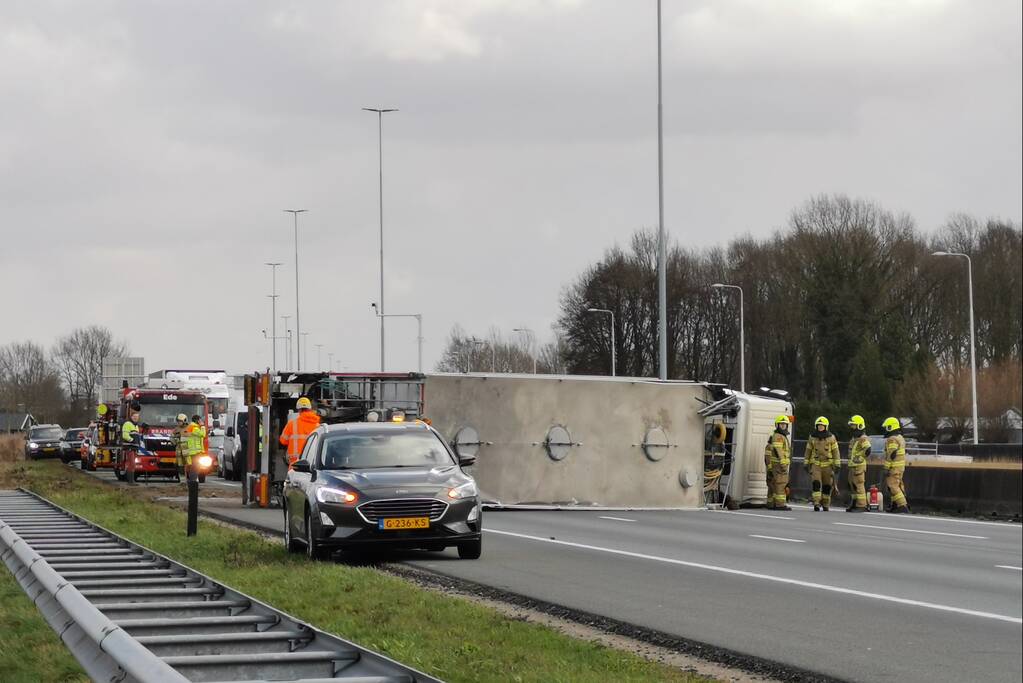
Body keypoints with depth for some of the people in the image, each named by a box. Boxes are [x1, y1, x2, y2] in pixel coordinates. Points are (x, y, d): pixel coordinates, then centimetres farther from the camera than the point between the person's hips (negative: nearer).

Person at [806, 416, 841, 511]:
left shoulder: (831, 438, 0)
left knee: (827, 486, 4)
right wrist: (806, 463, 9)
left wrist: (837, 464, -6)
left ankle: (825, 505, 16)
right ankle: (816, 504, -21)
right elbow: (808, 451, 12)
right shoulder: (812, 437, 5)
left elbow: (835, 452, 0)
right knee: (816, 484, -15)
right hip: (816, 464, 0)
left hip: (828, 465, 0)